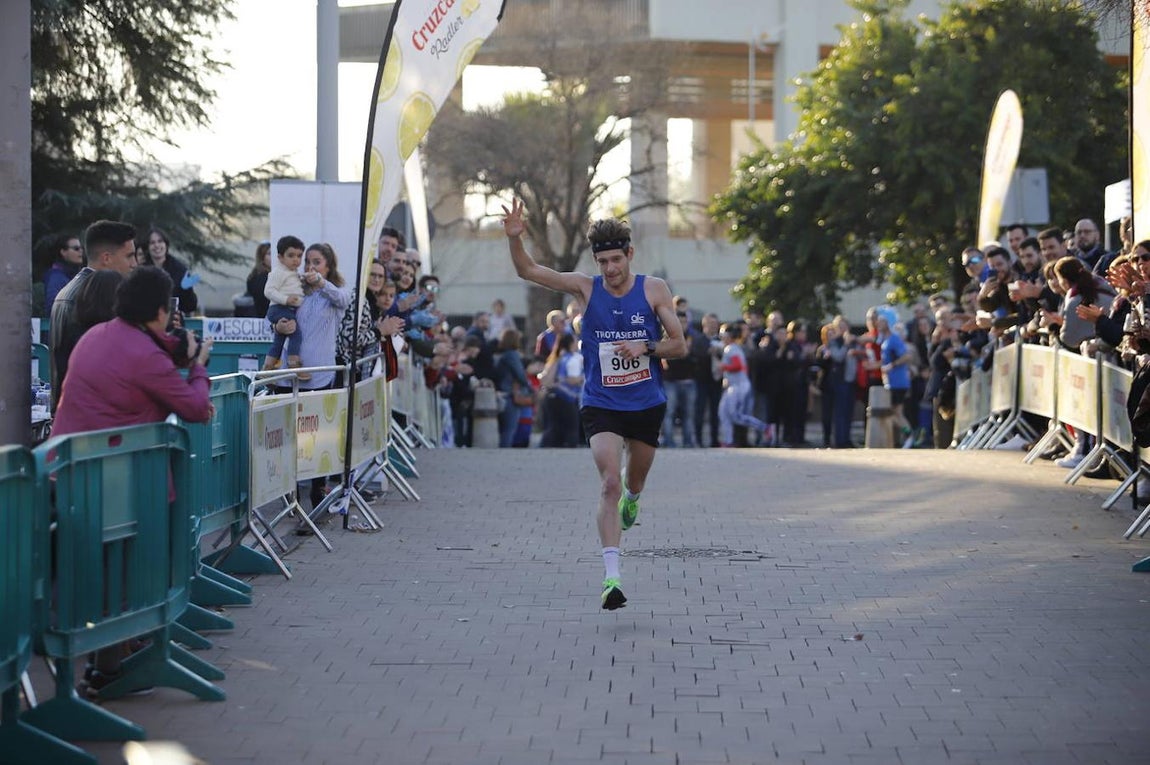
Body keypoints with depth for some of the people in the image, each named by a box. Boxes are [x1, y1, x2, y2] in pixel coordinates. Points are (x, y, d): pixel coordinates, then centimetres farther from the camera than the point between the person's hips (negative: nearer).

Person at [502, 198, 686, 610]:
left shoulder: (654, 289, -4)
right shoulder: (585, 287, -4)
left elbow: (679, 344, -1)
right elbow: (528, 271, -8)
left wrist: (645, 348, -20)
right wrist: (514, 238, -26)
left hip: (647, 403, 2)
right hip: (601, 405, -2)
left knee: (635, 480, 21)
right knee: (610, 483, -18)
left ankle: (631, 498, 60)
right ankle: (611, 577, -22)